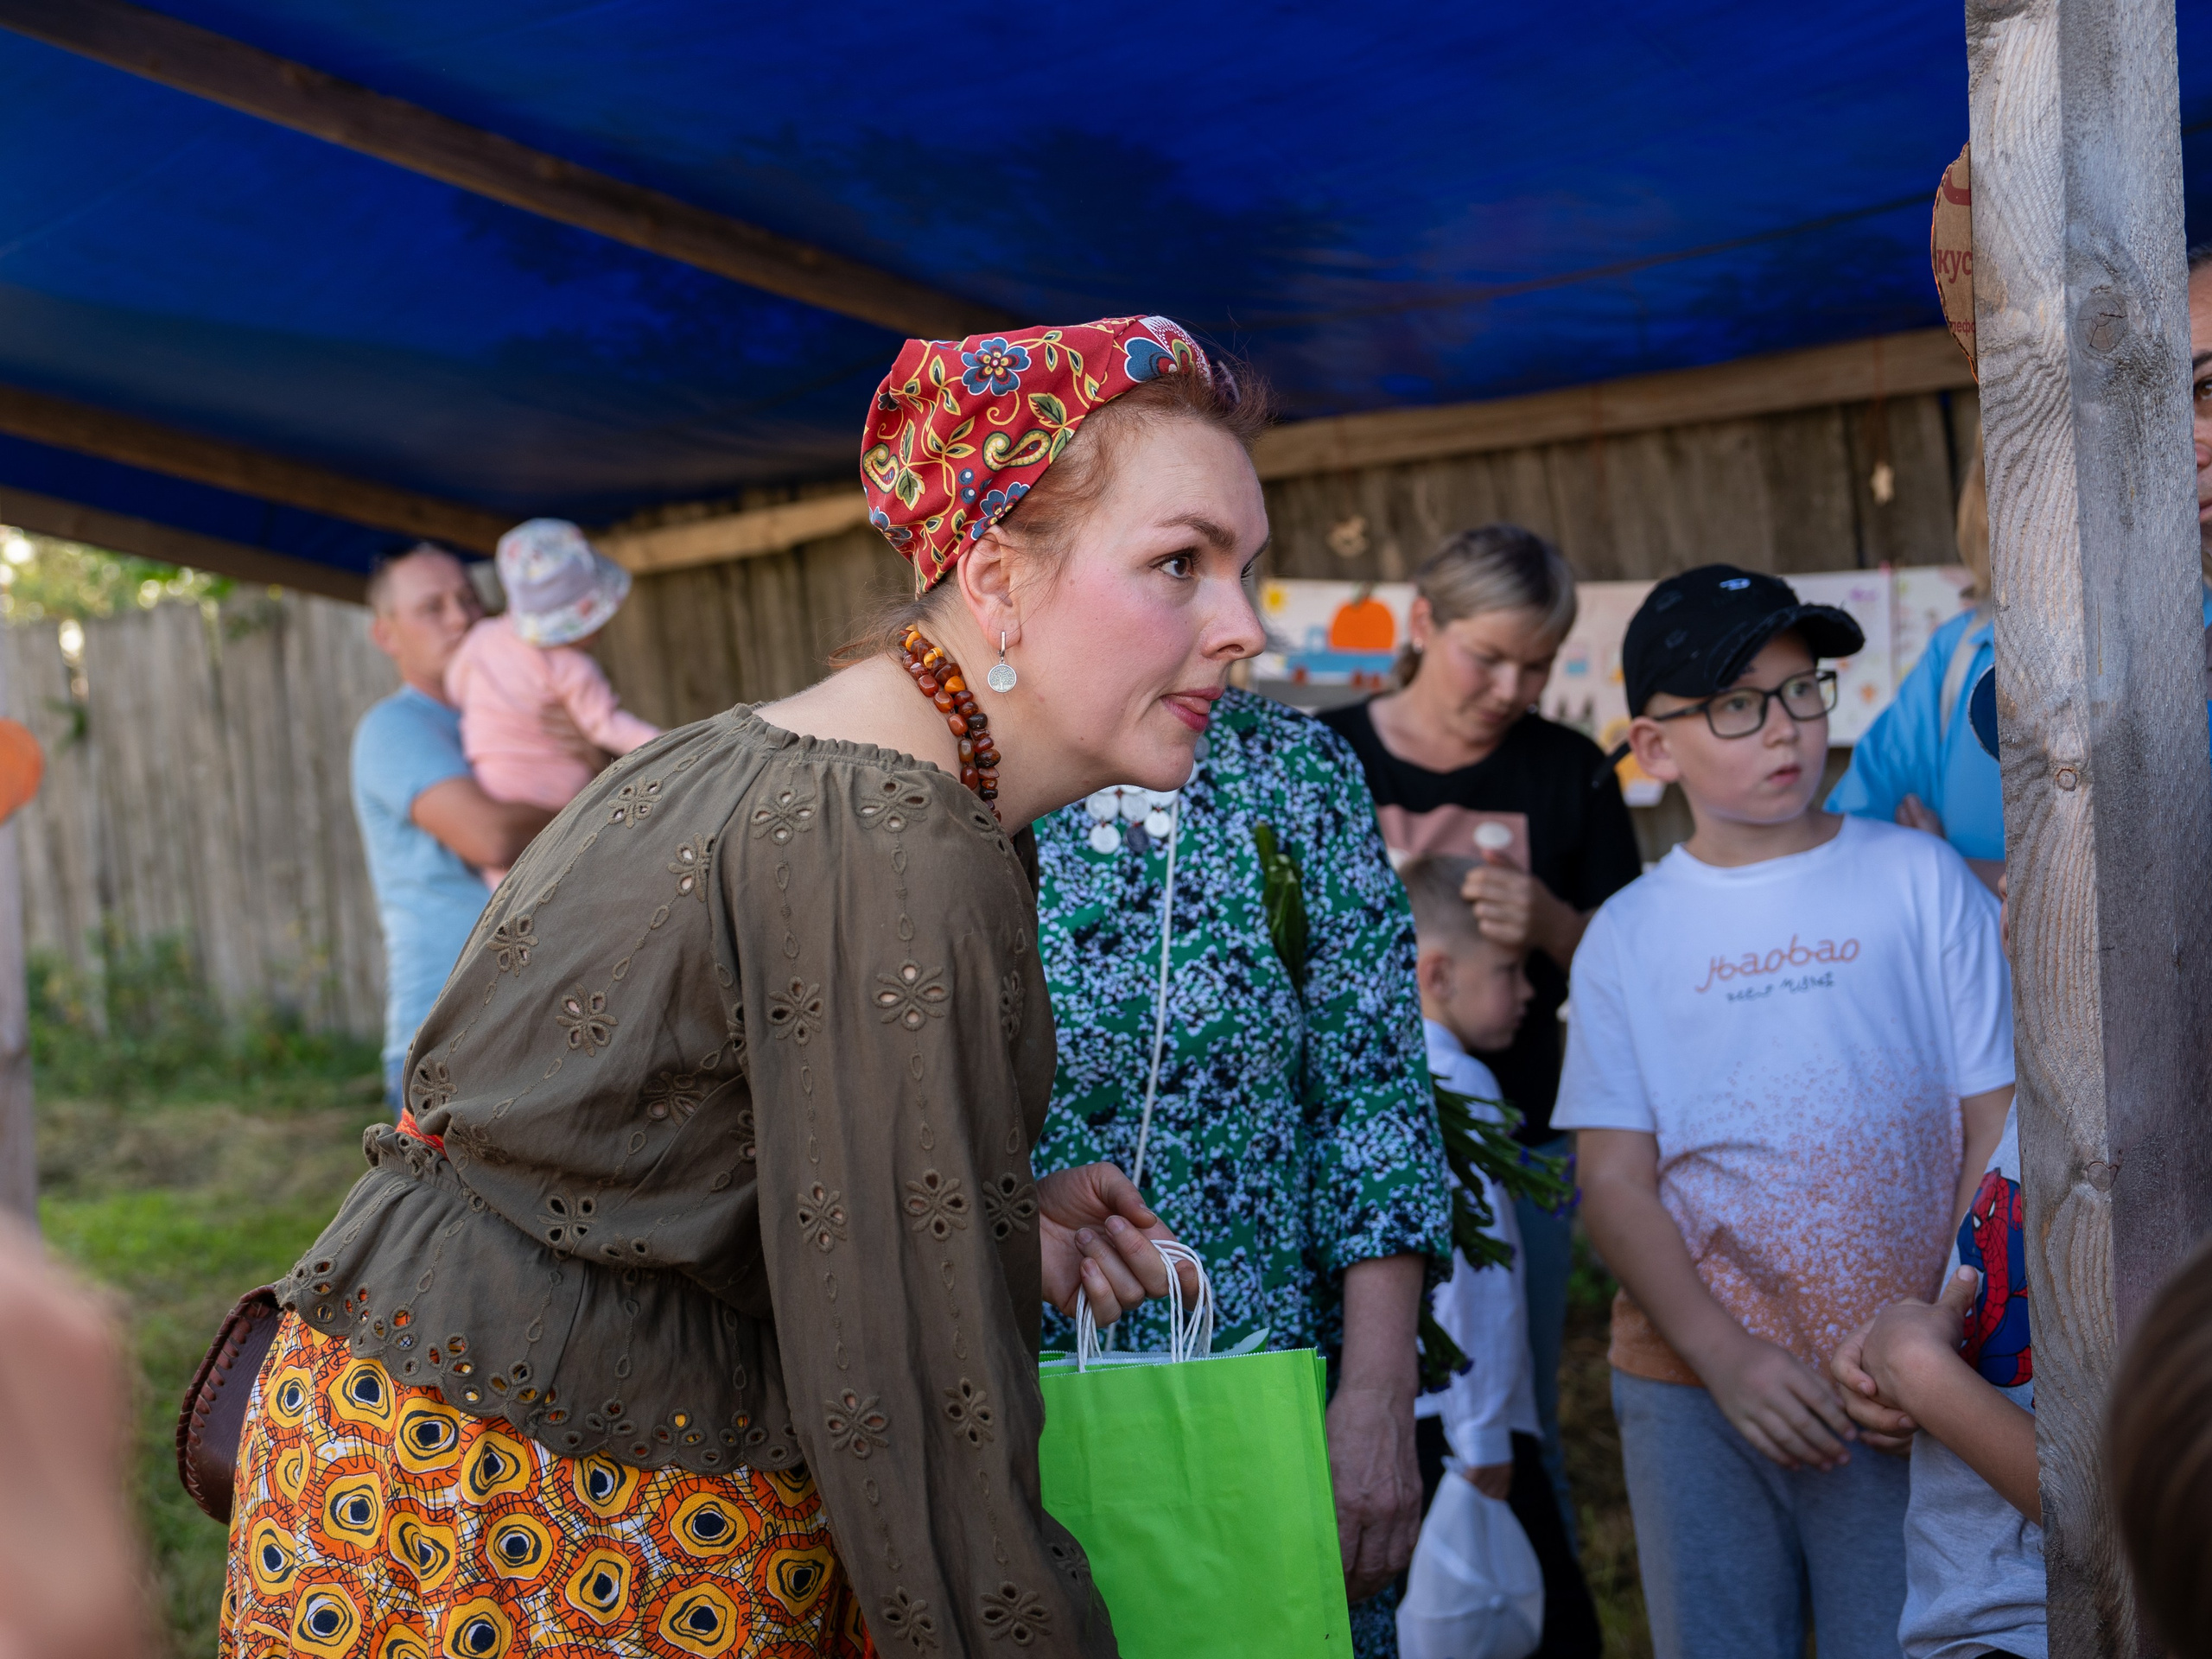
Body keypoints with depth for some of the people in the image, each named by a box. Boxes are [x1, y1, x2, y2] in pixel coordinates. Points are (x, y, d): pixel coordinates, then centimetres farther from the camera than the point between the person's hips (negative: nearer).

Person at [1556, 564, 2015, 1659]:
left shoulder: (1919, 881, 4)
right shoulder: (1628, 934, 6)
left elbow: (1997, 1128, 3)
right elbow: (1614, 1180, 2)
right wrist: (1727, 1357, -11)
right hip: (1693, 1387, 1)